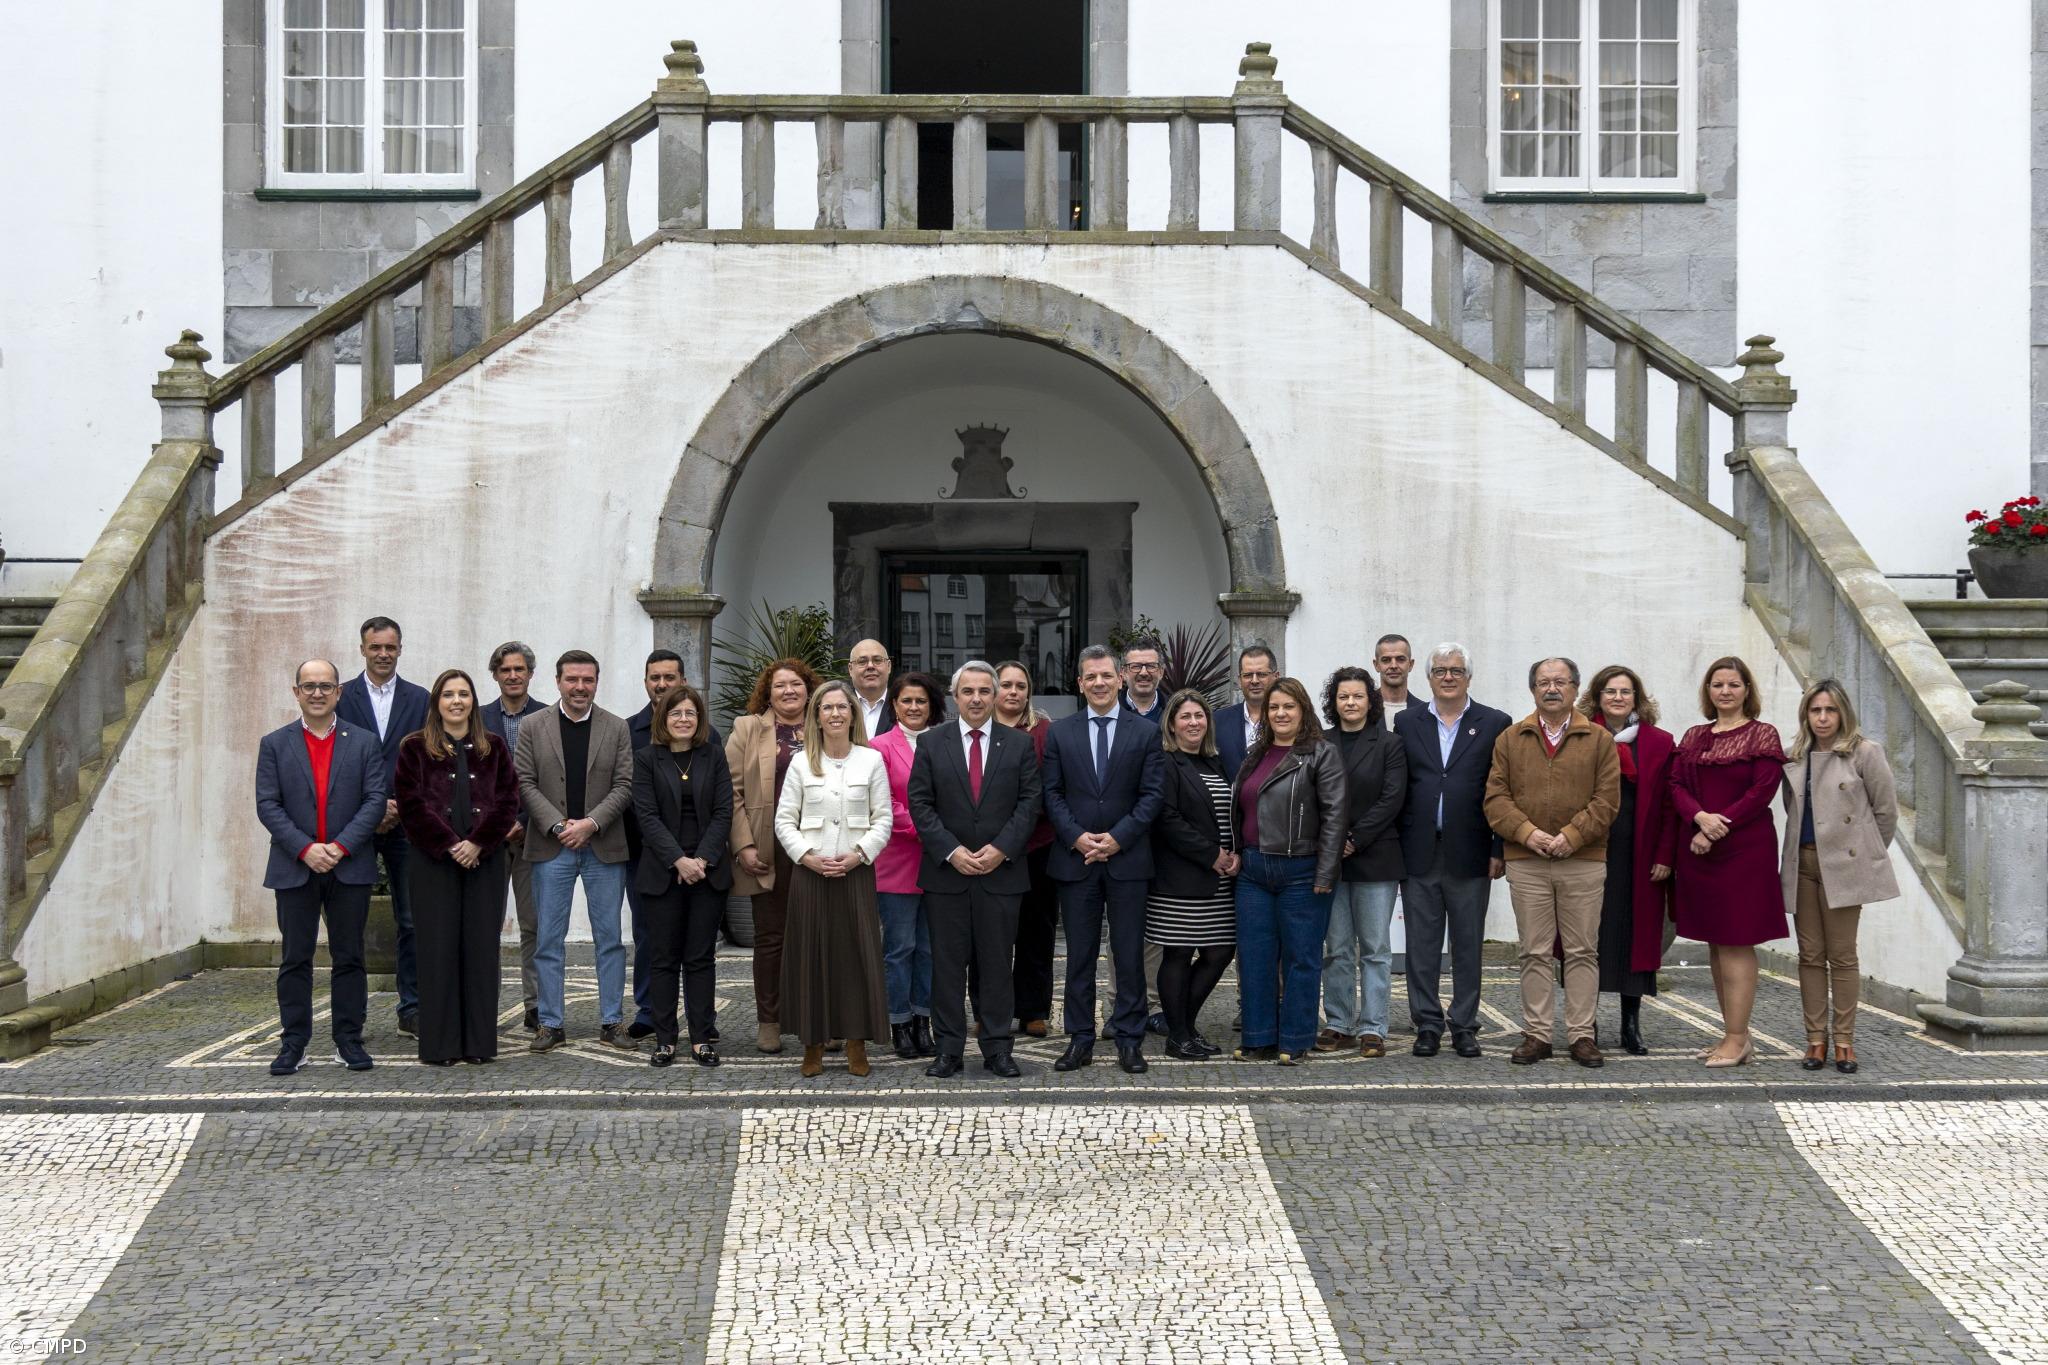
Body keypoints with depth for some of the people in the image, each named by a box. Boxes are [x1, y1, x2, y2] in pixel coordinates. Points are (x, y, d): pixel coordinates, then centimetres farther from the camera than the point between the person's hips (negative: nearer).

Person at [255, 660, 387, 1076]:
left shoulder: (365, 743, 5)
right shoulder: (274, 744, 6)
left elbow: (375, 800, -2)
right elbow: (268, 805, -1)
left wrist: (339, 846, -13)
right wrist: (305, 849, -13)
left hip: (350, 866, 0)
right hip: (294, 868, 0)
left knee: (348, 957, 4)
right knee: (295, 959, 3)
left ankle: (349, 1041, 10)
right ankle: (294, 1044, 8)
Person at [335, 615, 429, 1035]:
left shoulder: (419, 699, 8)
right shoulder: (341, 697, 5)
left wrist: (399, 808, -7)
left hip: (405, 824, 1)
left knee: (412, 921, 2)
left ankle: (412, 1008, 9)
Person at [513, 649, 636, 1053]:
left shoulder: (617, 729, 4)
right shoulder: (532, 728, 4)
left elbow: (624, 786, 0)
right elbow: (525, 784, -1)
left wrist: (591, 823, -14)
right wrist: (559, 826, -12)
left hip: (604, 847, 0)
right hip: (550, 848, 0)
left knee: (609, 937, 4)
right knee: (548, 939, 3)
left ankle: (611, 1022, 12)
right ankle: (551, 1023, 10)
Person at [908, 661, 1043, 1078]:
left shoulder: (1019, 744, 5)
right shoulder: (931, 746, 5)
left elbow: (1029, 801, 0)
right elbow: (920, 804, 0)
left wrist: (1001, 848, -11)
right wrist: (951, 851, -11)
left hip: (1001, 871, 0)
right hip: (946, 872, 0)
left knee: (997, 963, 5)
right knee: (947, 963, 4)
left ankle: (997, 1048, 12)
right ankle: (948, 1049, 10)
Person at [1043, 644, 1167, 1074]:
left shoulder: (1146, 732, 4)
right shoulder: (1060, 732, 7)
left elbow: (1152, 794, -1)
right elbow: (1052, 793, 3)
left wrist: (1119, 837, -11)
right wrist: (1076, 837, -10)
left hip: (1127, 858, -1)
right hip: (1075, 858, 1)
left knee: (1129, 954, 3)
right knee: (1079, 954, 6)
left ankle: (1129, 1039, 11)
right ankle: (1080, 1039, 13)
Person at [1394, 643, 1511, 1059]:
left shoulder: (1494, 724, 4)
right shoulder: (1407, 723, 8)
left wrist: (1499, 850, -4)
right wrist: (1394, 850, 0)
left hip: (1470, 856, -1)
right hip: (1419, 855, 1)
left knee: (1468, 946, 6)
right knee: (1422, 947, 5)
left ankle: (1465, 1027, 15)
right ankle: (1427, 1026, 14)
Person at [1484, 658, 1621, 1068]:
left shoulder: (1599, 740, 6)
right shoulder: (1510, 739, 9)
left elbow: (1606, 799, -2)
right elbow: (1496, 797, 3)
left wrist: (1572, 836, -13)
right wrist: (1526, 832, -11)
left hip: (1583, 862, -1)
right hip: (1526, 863, 1)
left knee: (1582, 951, 3)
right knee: (1534, 952, 4)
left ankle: (1581, 1034, 10)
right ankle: (1536, 1034, 10)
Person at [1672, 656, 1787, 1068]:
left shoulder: (1763, 735, -1)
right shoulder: (1693, 737, 14)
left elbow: (1762, 793, -9)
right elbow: (1676, 785, 5)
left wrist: (1719, 826, -15)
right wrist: (1700, 817, -14)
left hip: (1743, 849, -6)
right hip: (1697, 849, 6)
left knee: (1736, 942, -6)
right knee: (1715, 942, 7)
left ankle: (1737, 1039, -3)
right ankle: (1734, 1036, 14)